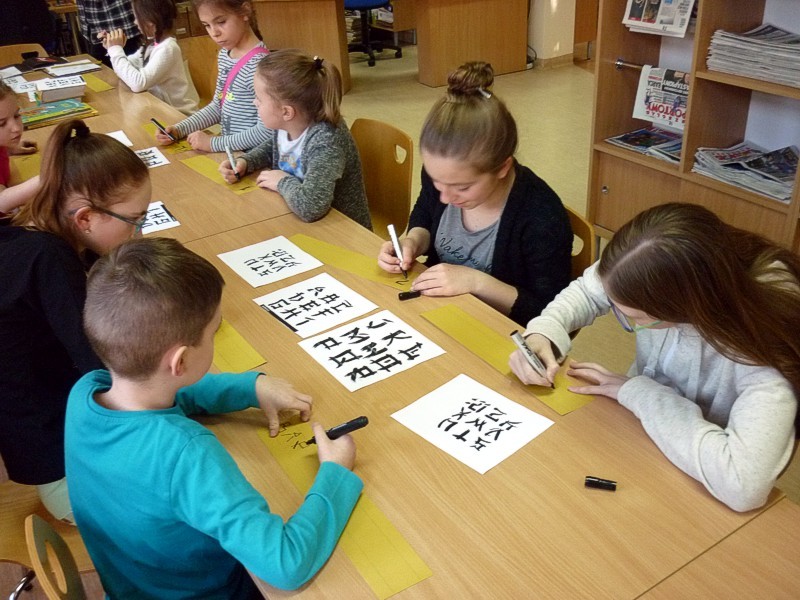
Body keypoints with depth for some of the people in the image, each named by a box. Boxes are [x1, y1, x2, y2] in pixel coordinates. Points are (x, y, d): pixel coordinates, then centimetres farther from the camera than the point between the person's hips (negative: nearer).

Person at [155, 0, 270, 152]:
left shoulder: (257, 64, -21)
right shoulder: (224, 54, 6)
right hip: (229, 149, 7)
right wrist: (178, 130, 3)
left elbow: (266, 131, -24)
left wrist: (214, 143, -19)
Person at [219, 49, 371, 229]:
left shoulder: (326, 139, -30)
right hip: (301, 223, 7)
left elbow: (310, 206, -45)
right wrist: (244, 162, -1)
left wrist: (284, 182, -25)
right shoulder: (284, 125, -7)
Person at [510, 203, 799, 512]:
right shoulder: (661, 278, -23)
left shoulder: (766, 341, -35)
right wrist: (541, 334, -21)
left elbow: (743, 483, -45)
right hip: (640, 434, 5)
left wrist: (638, 393, -33)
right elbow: (586, 291, -2)